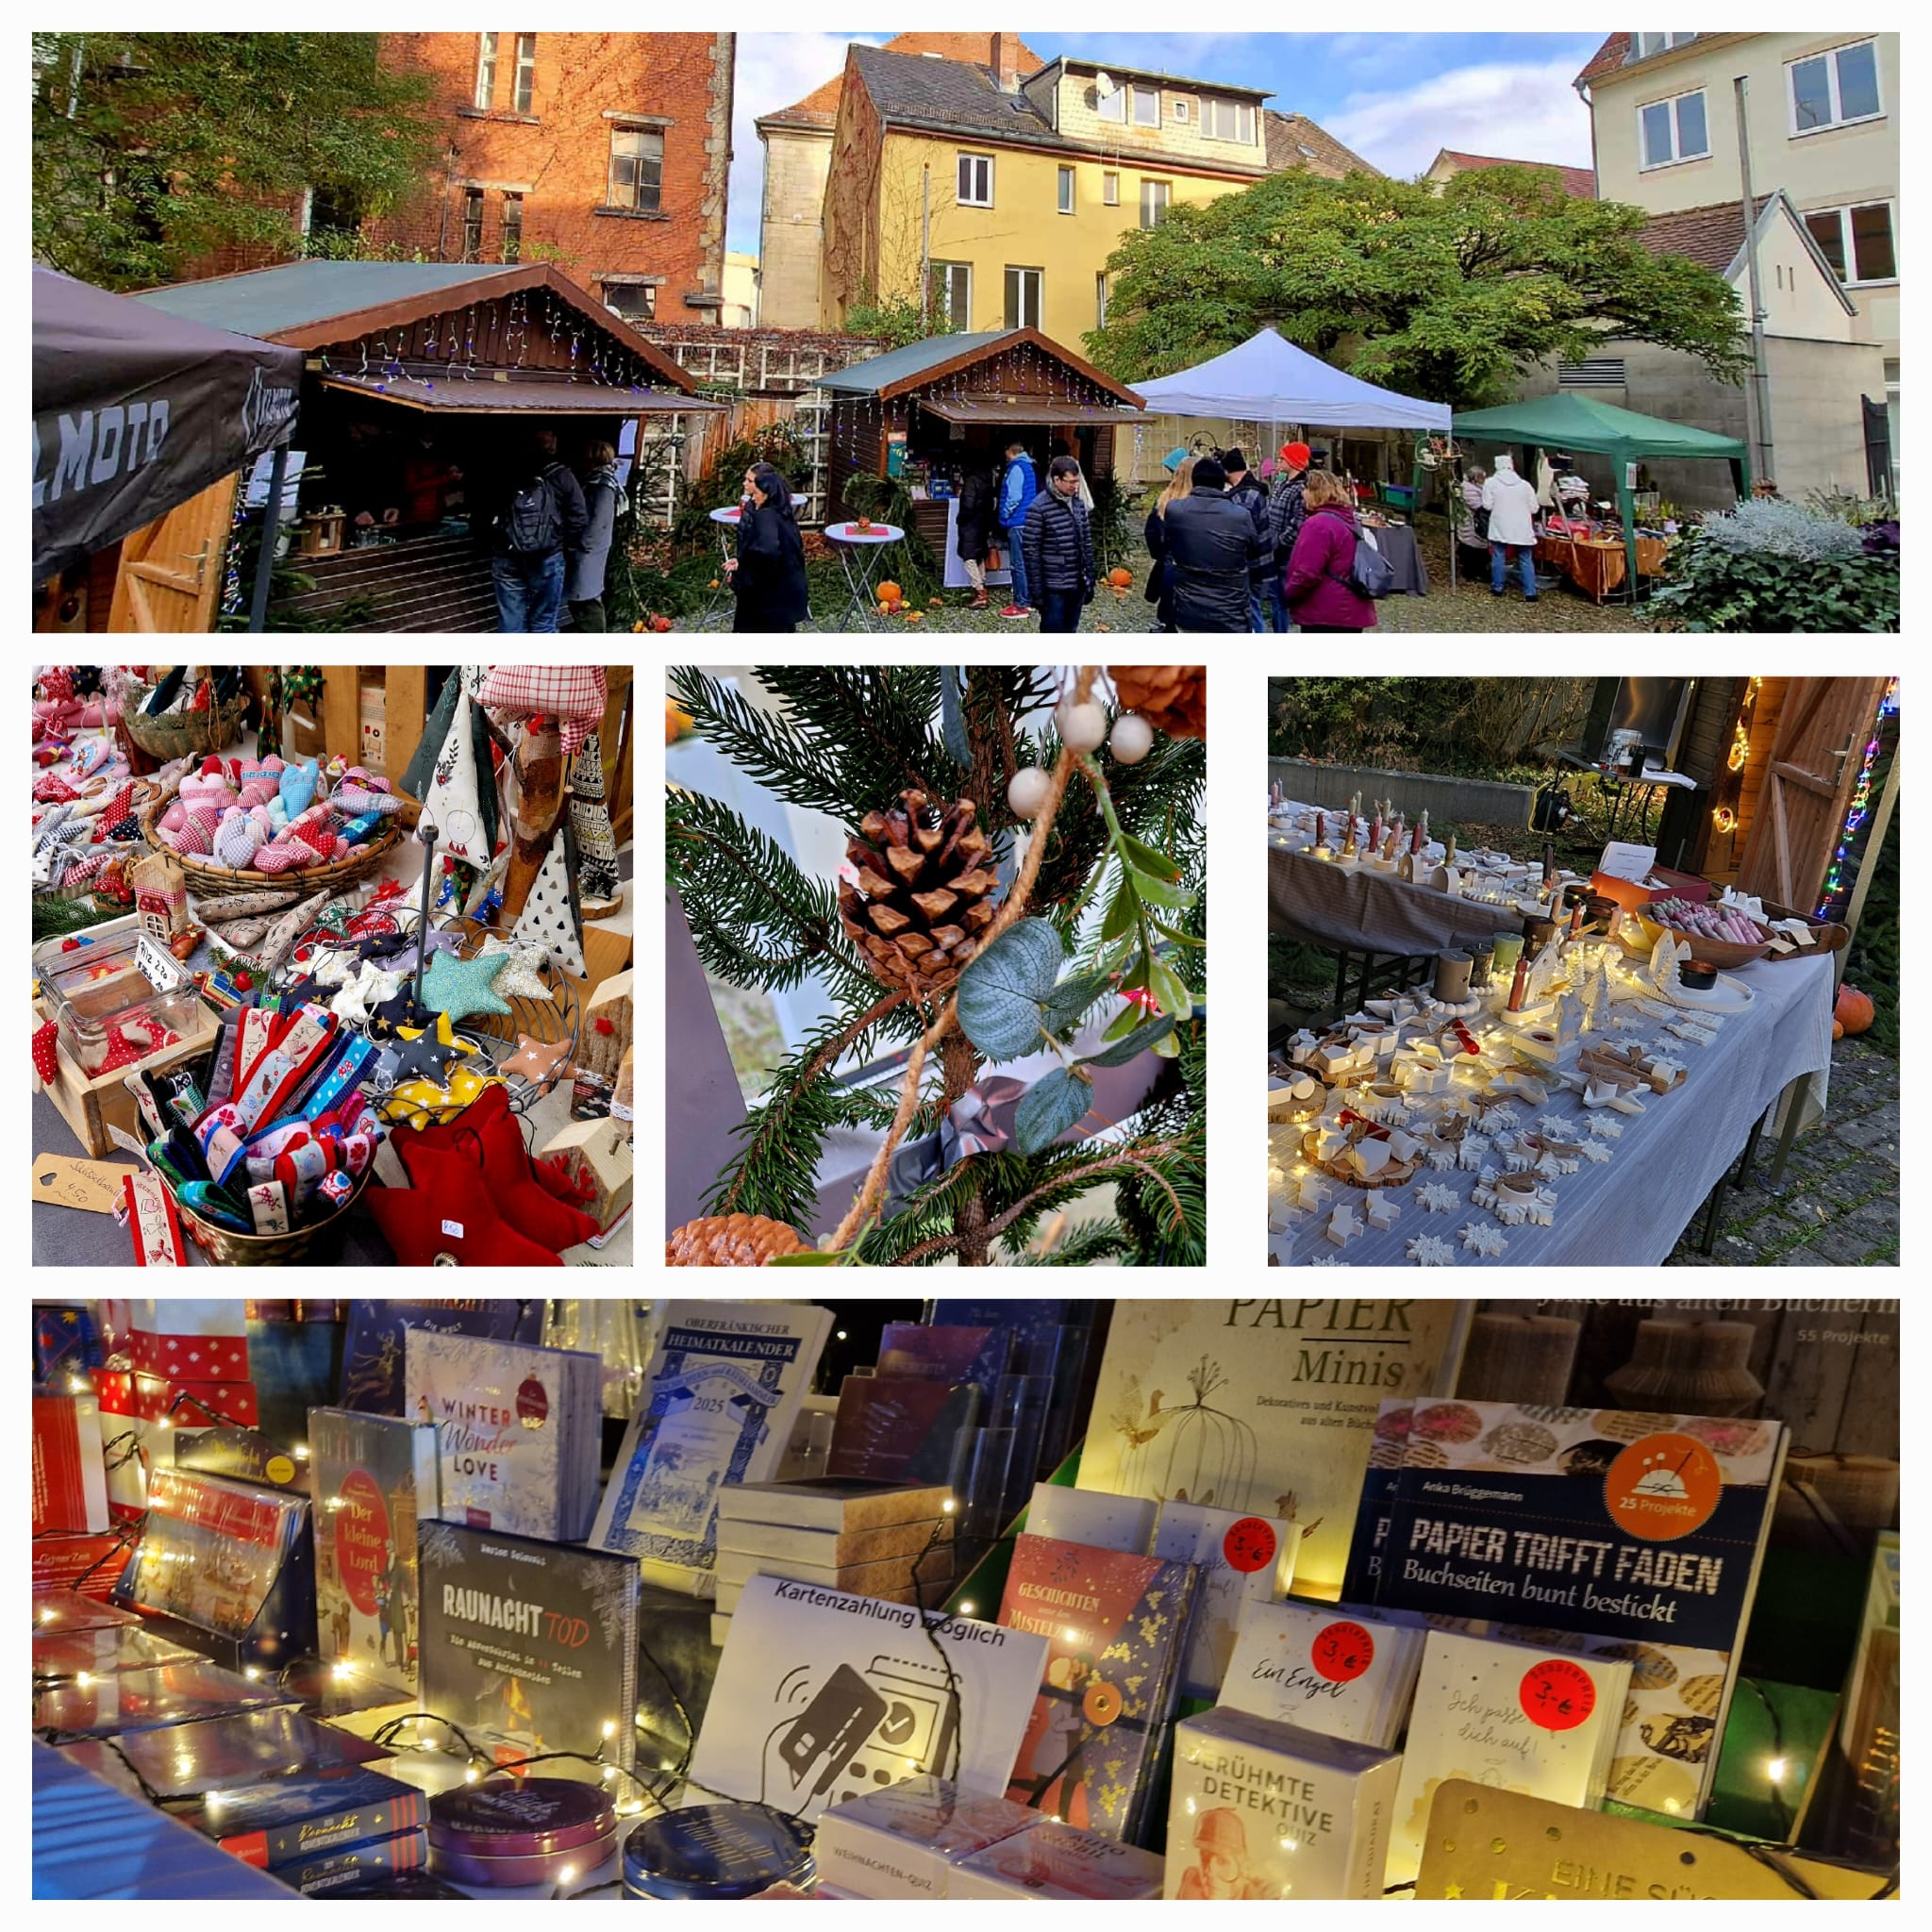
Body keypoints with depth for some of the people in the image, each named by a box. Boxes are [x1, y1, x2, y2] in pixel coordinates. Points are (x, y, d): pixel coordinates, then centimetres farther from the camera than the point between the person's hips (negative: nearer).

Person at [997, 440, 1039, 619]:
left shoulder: (1016, 468, -11)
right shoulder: (1031, 468, 16)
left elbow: (1013, 497, -19)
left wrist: (1004, 516, -6)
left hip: (1017, 522, -10)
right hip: (1030, 521, 10)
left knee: (1019, 564, -7)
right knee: (1026, 562, 15)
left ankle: (1021, 605, -7)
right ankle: (1028, 600, 20)